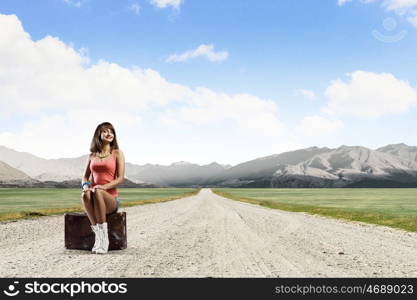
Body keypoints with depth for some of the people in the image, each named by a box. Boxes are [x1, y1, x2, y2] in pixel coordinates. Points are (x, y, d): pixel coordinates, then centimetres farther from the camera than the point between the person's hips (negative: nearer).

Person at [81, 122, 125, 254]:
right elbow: (85, 176, 20)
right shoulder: (92, 155, 17)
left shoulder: (117, 153, 6)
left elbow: (120, 178, -2)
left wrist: (103, 187, -19)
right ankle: (98, 235, -32)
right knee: (85, 194, -34)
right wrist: (86, 186, -5)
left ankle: (103, 233, -31)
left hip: (111, 199, -2)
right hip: (96, 199, 3)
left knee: (97, 192, -36)